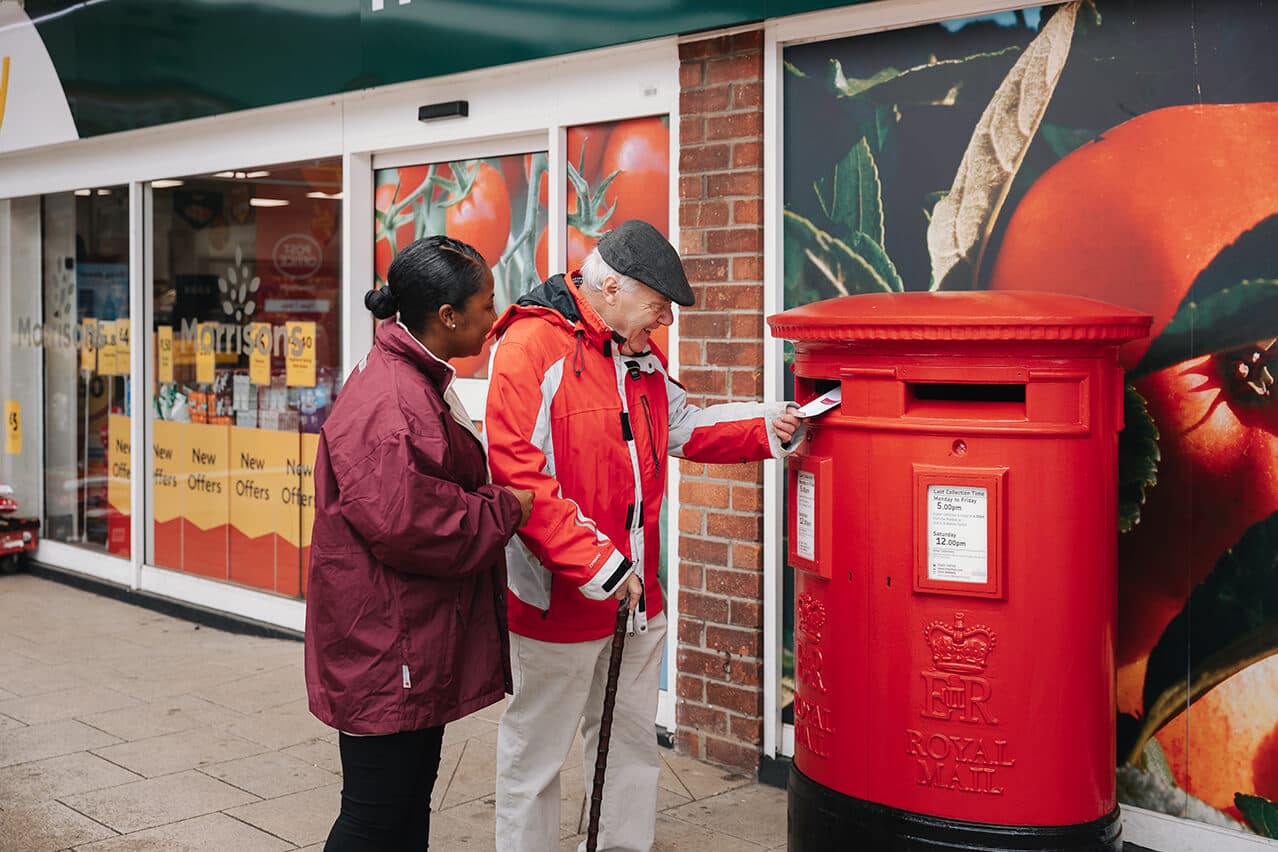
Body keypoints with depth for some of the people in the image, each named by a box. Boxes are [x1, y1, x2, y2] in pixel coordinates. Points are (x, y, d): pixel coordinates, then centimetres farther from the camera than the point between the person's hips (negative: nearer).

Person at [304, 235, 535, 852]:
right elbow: (407, 526, -28)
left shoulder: (424, 383, 13)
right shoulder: (385, 404, -23)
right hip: (385, 650, -11)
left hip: (418, 641, 11)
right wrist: (507, 509, -16)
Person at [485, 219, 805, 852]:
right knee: (535, 753, 8)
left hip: (637, 592, 8)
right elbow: (517, 473, -23)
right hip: (558, 601, -8)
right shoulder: (530, 346, -17)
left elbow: (684, 428, 22)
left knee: (631, 742, 20)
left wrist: (766, 431, 7)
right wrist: (596, 564, -23)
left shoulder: (642, 356, 10)